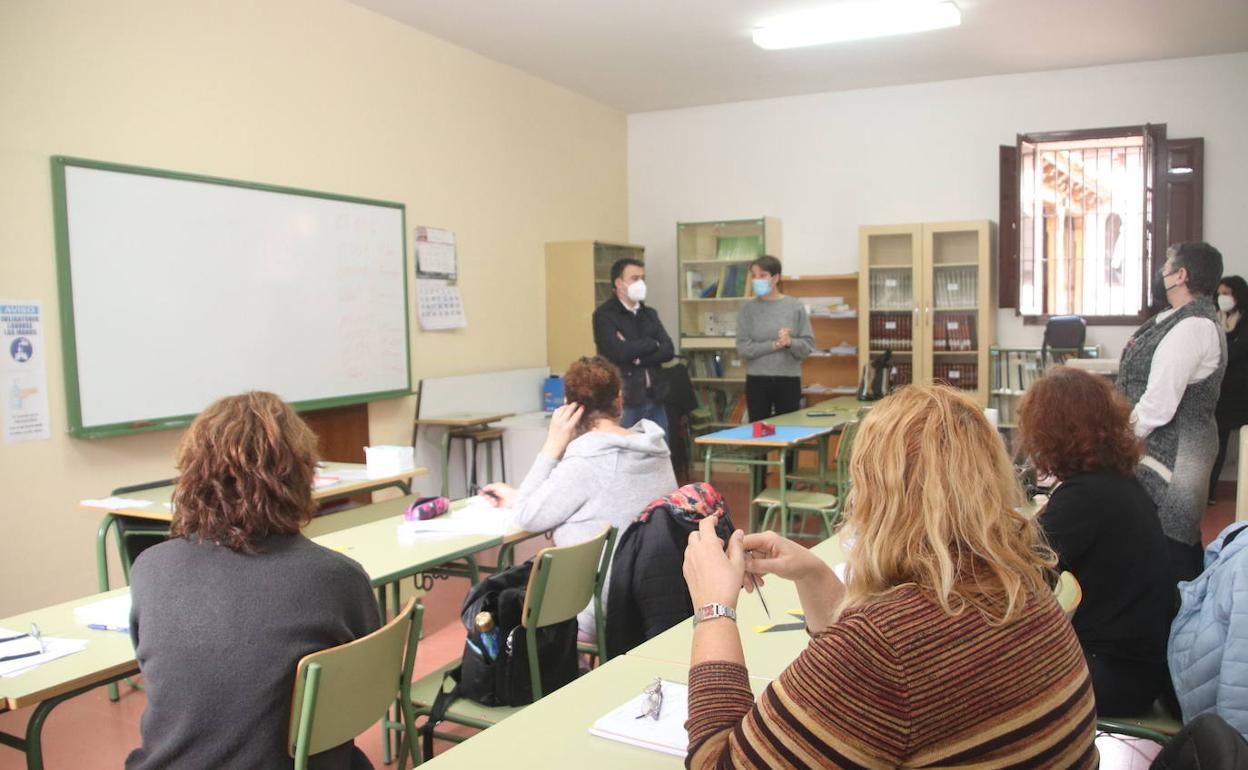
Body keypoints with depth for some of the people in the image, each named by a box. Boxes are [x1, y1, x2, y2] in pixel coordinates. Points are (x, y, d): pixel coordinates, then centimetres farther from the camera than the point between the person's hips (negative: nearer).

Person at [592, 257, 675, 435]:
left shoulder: (649, 313, 15)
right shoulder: (604, 315, -5)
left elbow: (668, 350, 4)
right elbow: (620, 352, -19)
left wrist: (637, 357, -12)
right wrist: (652, 343, -3)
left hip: (654, 399, 6)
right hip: (624, 401, -6)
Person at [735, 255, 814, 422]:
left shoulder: (795, 307, 1)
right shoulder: (748, 309, 1)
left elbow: (808, 345, 0)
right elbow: (743, 348, -6)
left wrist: (790, 343, -20)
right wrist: (774, 345, -16)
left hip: (789, 380, 0)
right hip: (757, 380, 0)